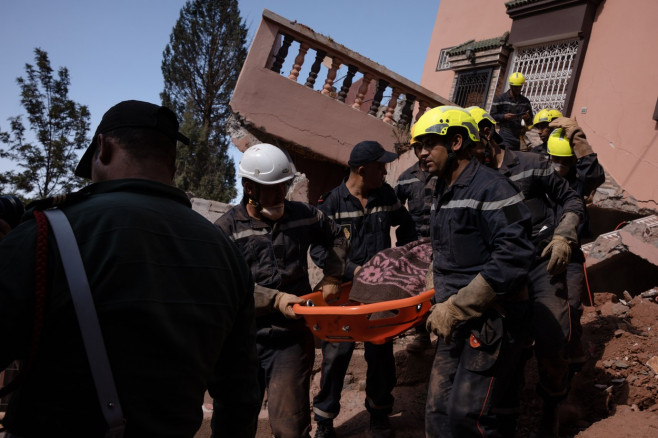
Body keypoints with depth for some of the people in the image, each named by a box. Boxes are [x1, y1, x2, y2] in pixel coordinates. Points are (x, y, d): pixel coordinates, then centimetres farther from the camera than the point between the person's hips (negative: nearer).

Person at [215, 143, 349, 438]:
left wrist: (331, 276, 8)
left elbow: (337, 239, 22)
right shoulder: (227, 229, -3)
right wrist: (275, 299, -20)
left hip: (292, 338, 0)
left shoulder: (303, 215, 4)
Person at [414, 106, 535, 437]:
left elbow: (512, 260, -22)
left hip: (492, 321, -8)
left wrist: (456, 308, -21)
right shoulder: (442, 194, 15)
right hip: (455, 323, 8)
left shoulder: (492, 189, -14)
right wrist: (443, 305, 14)